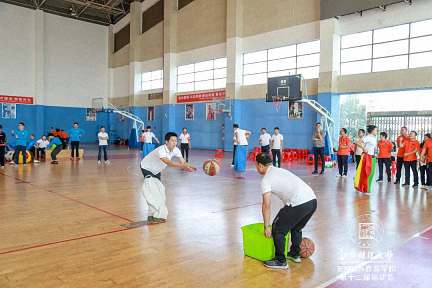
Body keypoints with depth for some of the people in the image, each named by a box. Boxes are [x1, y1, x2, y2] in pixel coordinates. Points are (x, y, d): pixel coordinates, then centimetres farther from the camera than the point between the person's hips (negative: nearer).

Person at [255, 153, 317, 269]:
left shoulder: (266, 180, 1)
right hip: (312, 200, 9)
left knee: (278, 229, 8)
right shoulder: (281, 170, 27)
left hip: (299, 204, -9)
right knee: (296, 228, 31)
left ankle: (280, 261, 16)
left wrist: (266, 227, 6)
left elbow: (266, 205, -2)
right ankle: (295, 254, 44)